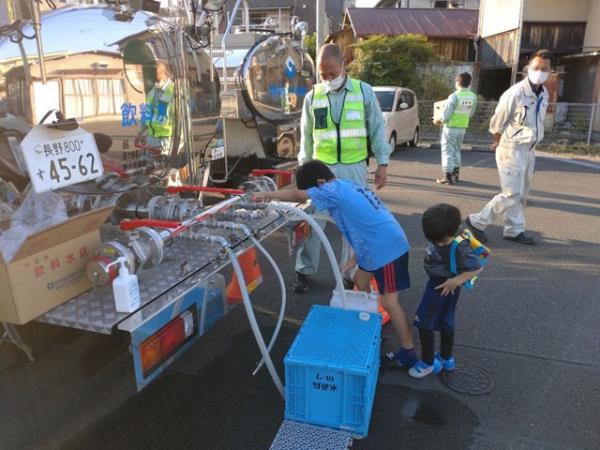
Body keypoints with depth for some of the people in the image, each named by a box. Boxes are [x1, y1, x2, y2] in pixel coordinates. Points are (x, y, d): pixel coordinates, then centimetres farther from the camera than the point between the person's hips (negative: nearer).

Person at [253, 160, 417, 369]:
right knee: (360, 280, 23)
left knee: (389, 301, -2)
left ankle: (408, 353, 7)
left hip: (387, 247, -10)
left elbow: (297, 195, -12)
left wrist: (267, 194, 0)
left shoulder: (334, 190, -14)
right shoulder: (345, 185, 13)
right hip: (377, 245, 10)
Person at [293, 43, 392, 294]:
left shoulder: (364, 91, 0)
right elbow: (306, 136, 10)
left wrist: (382, 163, -2)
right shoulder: (312, 97, 3)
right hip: (321, 168, 1)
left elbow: (377, 128, 2)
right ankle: (304, 270, 16)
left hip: (354, 169, 0)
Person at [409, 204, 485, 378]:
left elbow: (477, 268, -23)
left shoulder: (459, 248, -30)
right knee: (445, 323, 23)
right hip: (437, 283, 8)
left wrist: (456, 281, -28)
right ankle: (446, 359, 43)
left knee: (424, 323, 1)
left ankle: (428, 363, 19)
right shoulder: (439, 237, -10)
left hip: (443, 287, -8)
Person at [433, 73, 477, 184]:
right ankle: (455, 174, 25)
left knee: (448, 151, 2)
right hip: (463, 128, 6)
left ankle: (448, 176, 0)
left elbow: (445, 115, -16)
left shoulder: (454, 96, -18)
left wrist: (439, 121, 2)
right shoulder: (473, 97, -1)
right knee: (456, 150, 20)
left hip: (451, 128, -6)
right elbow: (471, 113, 8)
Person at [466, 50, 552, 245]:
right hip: (512, 150, -8)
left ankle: (514, 230, 25)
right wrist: (500, 143, 5)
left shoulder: (544, 94, 4)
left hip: (529, 150, 8)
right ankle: (477, 222, 2)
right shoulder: (515, 93, -19)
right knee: (512, 194, -9)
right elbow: (497, 122, -9)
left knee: (521, 194, 13)